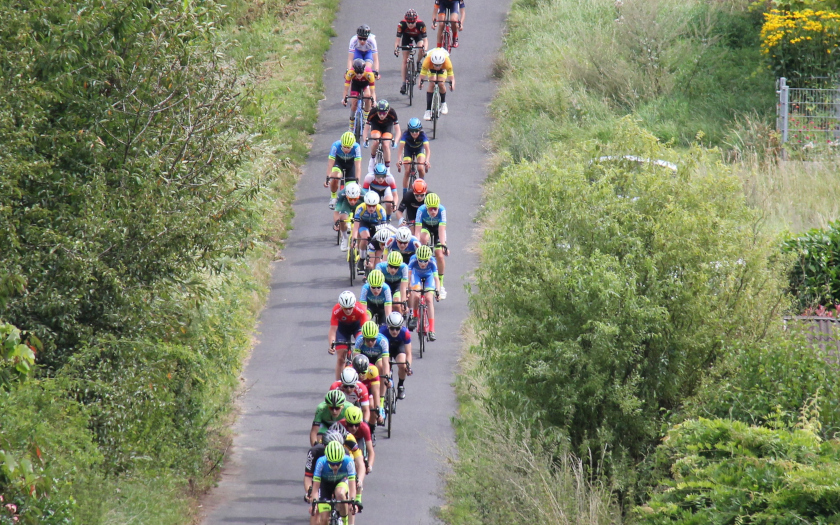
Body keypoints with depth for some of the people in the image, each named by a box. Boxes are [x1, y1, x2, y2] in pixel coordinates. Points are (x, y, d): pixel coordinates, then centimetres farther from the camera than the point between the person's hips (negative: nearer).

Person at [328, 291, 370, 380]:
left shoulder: (361, 310, -35)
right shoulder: (336, 311, -34)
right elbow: (333, 330, -34)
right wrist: (331, 345, -49)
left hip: (357, 326, -1)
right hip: (342, 327, 1)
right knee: (340, 358, -4)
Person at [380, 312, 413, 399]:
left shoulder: (405, 333, -34)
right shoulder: (382, 332, -37)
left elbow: (408, 353, -28)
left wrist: (408, 366, -45)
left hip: (399, 346, 0)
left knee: (402, 365, -27)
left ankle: (401, 385, 3)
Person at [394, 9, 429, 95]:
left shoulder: (421, 24, -36)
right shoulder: (402, 24, -34)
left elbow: (425, 39, -35)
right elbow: (398, 39, -31)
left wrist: (425, 49, -52)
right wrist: (396, 49, -49)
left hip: (418, 35, 0)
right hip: (407, 36, 0)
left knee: (421, 49, -30)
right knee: (404, 59, -7)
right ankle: (404, 84, -1)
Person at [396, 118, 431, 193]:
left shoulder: (422, 135, -34)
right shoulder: (406, 135, -34)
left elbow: (427, 149, -44)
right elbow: (400, 148, -43)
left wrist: (427, 161, -62)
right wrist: (399, 160, -60)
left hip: (419, 149, 0)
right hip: (408, 150, 0)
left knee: (420, 168, -23)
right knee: (407, 171, -13)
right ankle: (404, 194, -2)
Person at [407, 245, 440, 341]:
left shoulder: (432, 262, -35)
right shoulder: (413, 260, -34)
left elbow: (436, 278, -39)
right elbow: (408, 275, -37)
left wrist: (437, 290, -54)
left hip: (428, 277, -1)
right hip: (417, 276, 1)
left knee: (429, 299, -17)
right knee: (416, 296, -25)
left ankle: (431, 330, -18)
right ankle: (414, 316, 4)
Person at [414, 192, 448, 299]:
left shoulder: (442, 210, -35)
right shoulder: (421, 210, -34)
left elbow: (441, 230, -40)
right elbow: (418, 230, -37)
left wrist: (443, 245, -50)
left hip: (437, 228, 0)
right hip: (426, 226, 0)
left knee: (439, 255, -11)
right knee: (424, 238, -35)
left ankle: (440, 285, 3)